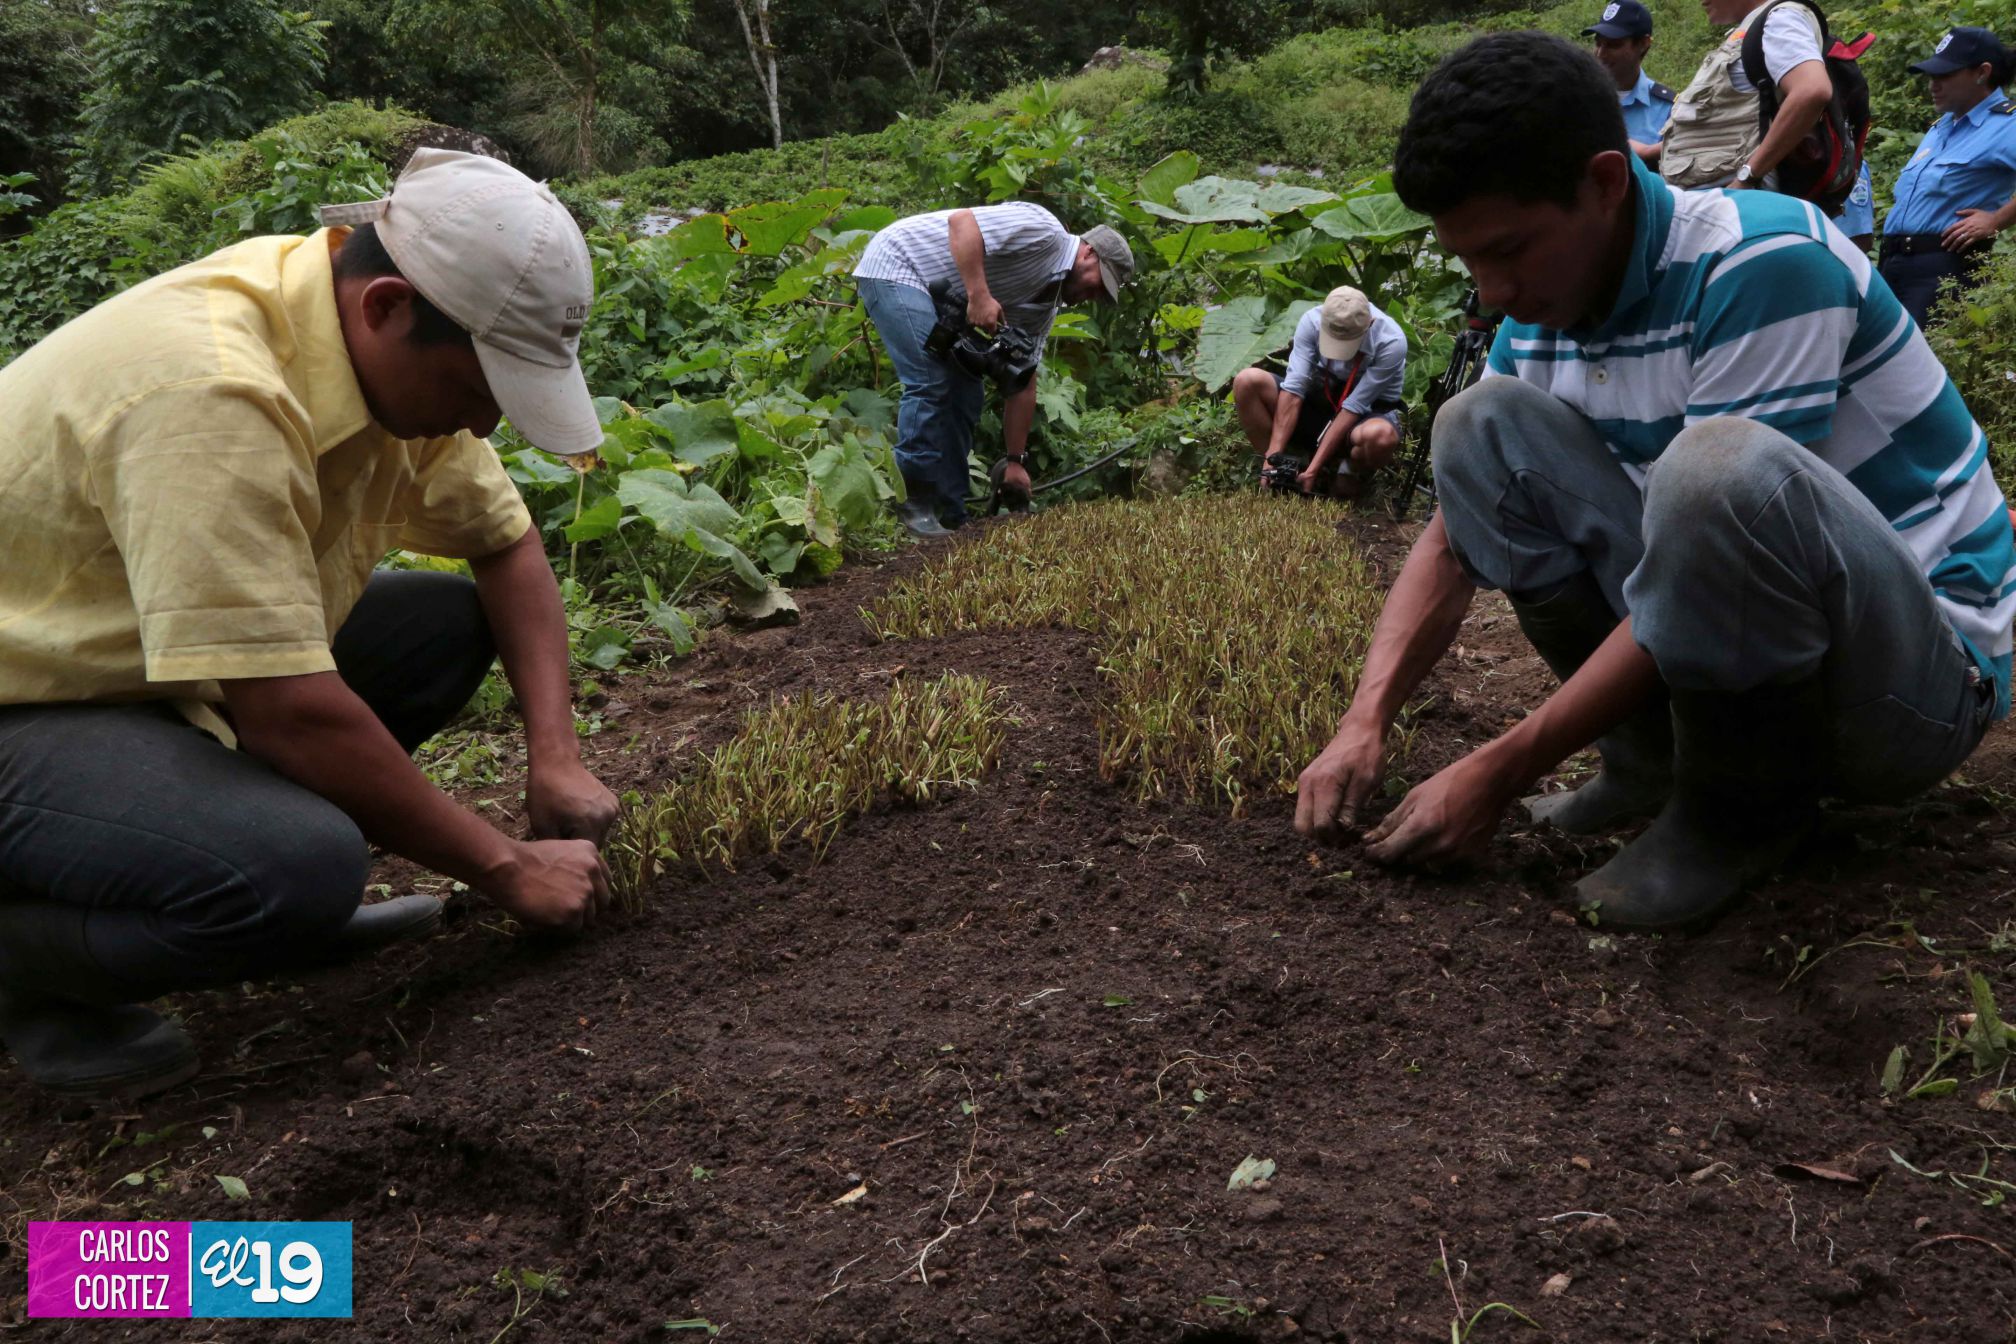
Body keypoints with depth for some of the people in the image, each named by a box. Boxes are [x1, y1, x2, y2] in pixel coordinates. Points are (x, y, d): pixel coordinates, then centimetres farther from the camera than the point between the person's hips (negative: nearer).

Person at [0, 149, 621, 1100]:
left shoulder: (390, 345, -6)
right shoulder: (211, 391, -32)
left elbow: (505, 545, 4)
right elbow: (288, 711, -32)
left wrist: (556, 759, -8)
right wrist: (504, 869, -21)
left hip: (151, 663, 9)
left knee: (448, 622, -2)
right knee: (297, 870, -32)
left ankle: (298, 904, 8)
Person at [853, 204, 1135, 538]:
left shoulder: (1045, 301, 9)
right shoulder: (1043, 230, -17)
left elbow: (1022, 383, 10)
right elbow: (961, 222, -28)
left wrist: (1015, 461, 7)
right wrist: (979, 295, -33)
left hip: (935, 294, 10)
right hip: (893, 265, -10)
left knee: (966, 393, 5)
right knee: (931, 382, -19)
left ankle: (949, 512, 10)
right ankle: (912, 504, -12)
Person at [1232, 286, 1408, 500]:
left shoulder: (1391, 342, -26)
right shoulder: (1312, 321, -19)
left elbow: (1353, 407, -26)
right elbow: (1293, 388, -23)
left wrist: (1314, 467, -28)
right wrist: (1273, 455, -31)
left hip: (1367, 414, -3)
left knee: (1379, 436, -41)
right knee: (1248, 382, -20)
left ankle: (1351, 474, -5)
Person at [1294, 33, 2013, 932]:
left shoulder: (1763, 261, -23)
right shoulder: (1538, 324, -1)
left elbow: (1707, 548, -26)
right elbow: (1456, 533, 3)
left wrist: (1498, 773, -23)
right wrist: (1366, 721, -14)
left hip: (1925, 661, -7)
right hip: (1724, 628, 7)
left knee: (1719, 461, -38)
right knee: (1481, 424, -6)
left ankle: (1744, 811, -11)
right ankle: (1655, 759, -1)